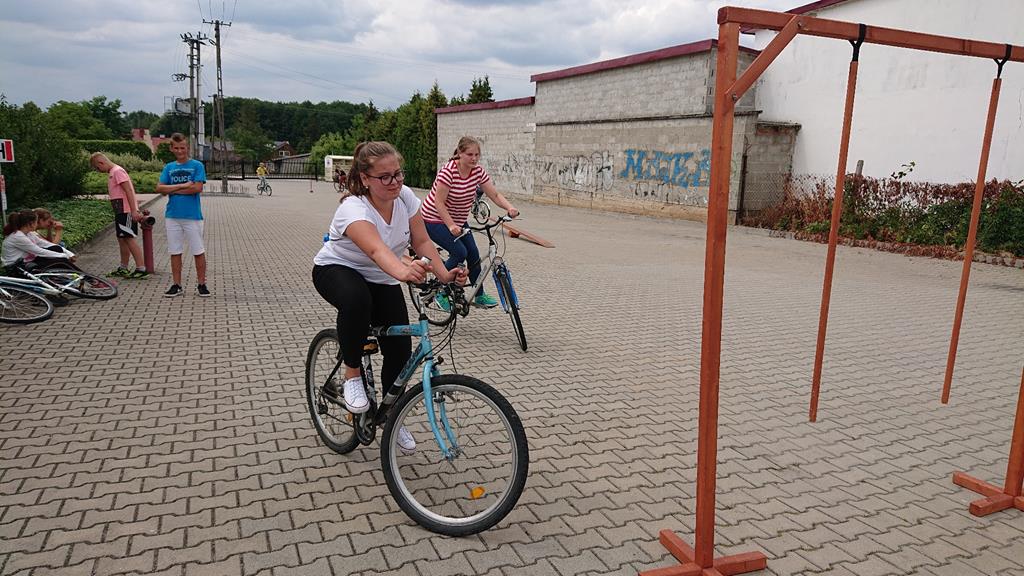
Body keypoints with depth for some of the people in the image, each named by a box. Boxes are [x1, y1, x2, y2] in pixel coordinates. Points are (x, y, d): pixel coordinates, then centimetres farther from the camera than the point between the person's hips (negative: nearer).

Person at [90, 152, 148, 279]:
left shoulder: (117, 171, -12)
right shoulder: (111, 172, 18)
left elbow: (128, 190, -19)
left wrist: (134, 210, -24)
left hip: (126, 211, -10)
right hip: (121, 211, 10)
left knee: (128, 238, -11)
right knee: (121, 239, 14)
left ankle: (141, 268, -11)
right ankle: (123, 268, 22)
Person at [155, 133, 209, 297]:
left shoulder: (197, 165, -1)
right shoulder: (169, 167, 11)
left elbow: (197, 188, -13)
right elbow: (160, 188, 0)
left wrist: (173, 189, -6)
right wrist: (183, 186, -10)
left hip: (192, 216, -4)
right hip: (172, 215, 4)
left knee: (199, 252, 0)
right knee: (175, 252, 8)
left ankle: (201, 284, 10)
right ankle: (176, 285, 16)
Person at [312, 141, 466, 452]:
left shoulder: (405, 196, -15)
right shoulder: (354, 209, -33)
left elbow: (422, 242, -12)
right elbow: (377, 250, -51)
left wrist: (445, 274, -27)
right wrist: (403, 272, -71)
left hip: (381, 279, 5)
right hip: (336, 271, -5)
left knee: (400, 350, -4)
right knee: (357, 299, -41)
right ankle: (352, 375, -16)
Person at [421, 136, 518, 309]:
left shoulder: (478, 171, -8)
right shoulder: (448, 171, -26)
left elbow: (495, 194, -9)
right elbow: (439, 203, -26)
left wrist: (509, 208, -28)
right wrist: (451, 226, -35)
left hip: (459, 220, 7)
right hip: (435, 220, -6)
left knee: (474, 254, 0)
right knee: (460, 252, -20)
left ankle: (479, 296, 18)